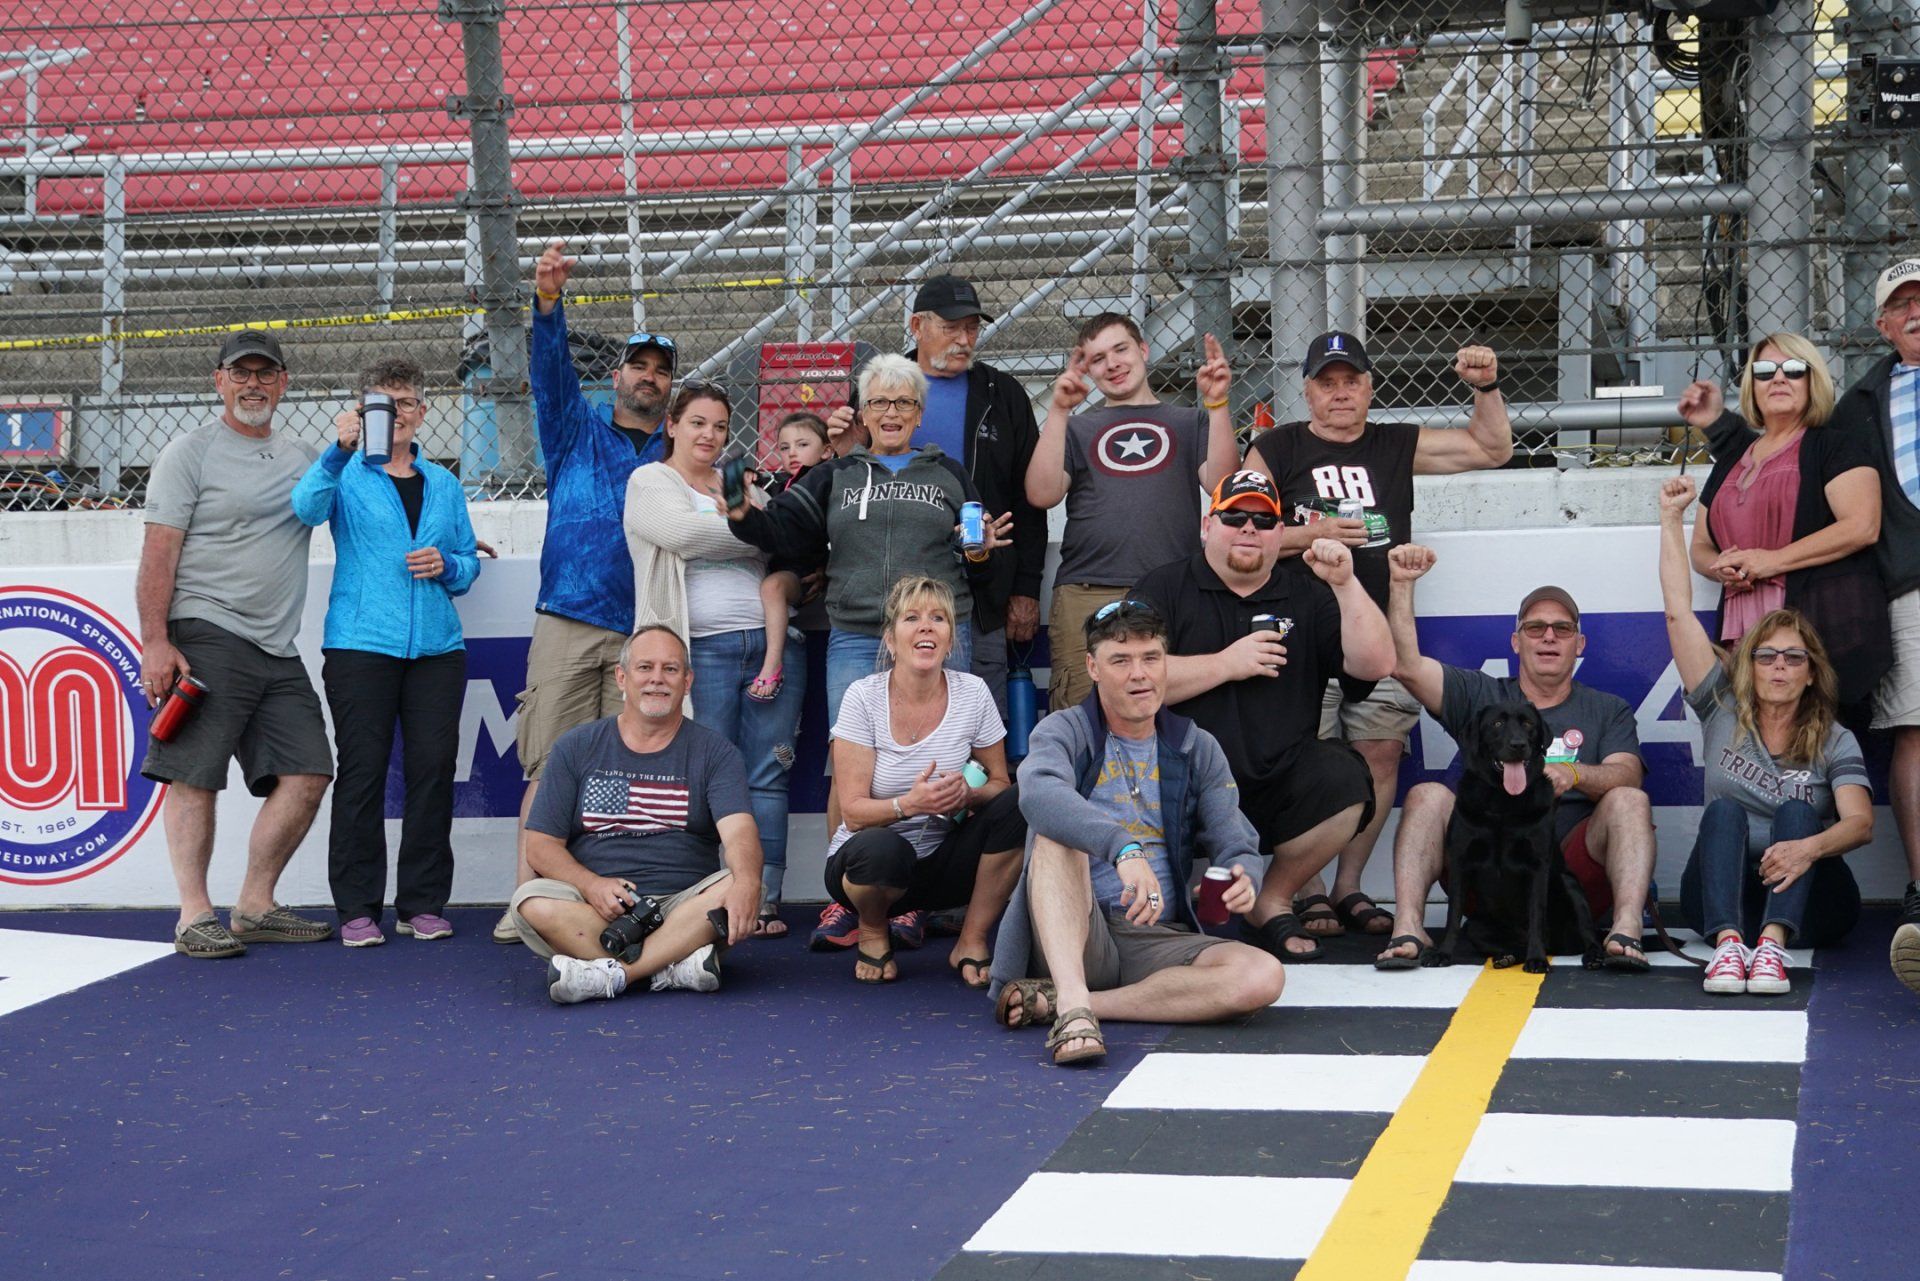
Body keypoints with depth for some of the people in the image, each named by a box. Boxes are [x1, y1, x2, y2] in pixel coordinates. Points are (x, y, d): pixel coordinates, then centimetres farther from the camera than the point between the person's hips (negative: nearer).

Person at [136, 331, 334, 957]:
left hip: (279, 649, 6)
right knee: (194, 775, -8)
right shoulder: (191, 452, 1)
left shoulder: (303, 458, 18)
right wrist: (154, 642, -15)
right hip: (207, 637, -6)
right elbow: (159, 552, -6)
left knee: (307, 773, 0)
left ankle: (255, 907, 10)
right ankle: (194, 916, -3)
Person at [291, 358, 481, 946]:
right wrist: (340, 451, -30)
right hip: (361, 643, -3)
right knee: (362, 772, -4)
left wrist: (446, 565, -3)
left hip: (436, 646, 3)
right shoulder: (348, 477, 6)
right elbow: (307, 509, -15)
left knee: (433, 769, 1)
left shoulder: (444, 485, 17)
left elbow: (470, 562, 20)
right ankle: (357, 908, 2)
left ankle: (423, 903, 10)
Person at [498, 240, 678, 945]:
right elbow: (550, 368, -4)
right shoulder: (578, 430, 13)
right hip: (568, 621, -2)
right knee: (549, 763, -6)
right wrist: (549, 299, -20)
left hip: (642, 633, 2)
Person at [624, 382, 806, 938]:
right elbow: (685, 534, -13)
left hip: (770, 643, 4)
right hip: (703, 651, -4)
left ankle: (764, 901, 2)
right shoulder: (650, 482, 6)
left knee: (767, 777, 1)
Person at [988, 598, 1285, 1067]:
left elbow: (1235, 844, 7)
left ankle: (1053, 1001, -26)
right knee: (1055, 834, -28)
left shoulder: (1197, 749, 13)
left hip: (1158, 941, 3)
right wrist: (1124, 848, -40)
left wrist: (1243, 877, -20)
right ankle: (1073, 1005, -45)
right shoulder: (1065, 732, 1)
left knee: (1264, 976, -25)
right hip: (1074, 937, -3)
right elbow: (1038, 794, -24)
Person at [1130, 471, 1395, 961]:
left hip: (1276, 786, 3)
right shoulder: (1163, 589, 8)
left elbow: (1376, 664, 2)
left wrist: (1345, 585, -8)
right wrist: (1226, 664, -8)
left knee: (1342, 779, -26)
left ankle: (1273, 903, -1)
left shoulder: (1306, 594, 14)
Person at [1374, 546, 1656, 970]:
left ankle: (1626, 930, -41)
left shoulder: (1608, 710, 18)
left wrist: (1574, 774, -24)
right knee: (1428, 796, -21)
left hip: (1573, 876, 0)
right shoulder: (1480, 696, 19)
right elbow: (1405, 665, 4)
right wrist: (1402, 585, -5)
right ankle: (1408, 927, -35)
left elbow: (1627, 775, -2)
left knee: (1629, 801, -24)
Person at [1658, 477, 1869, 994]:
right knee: (1725, 811, -25)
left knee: (1797, 812, -26)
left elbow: (1860, 822, -15)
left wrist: (1811, 846, -37)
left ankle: (1773, 943, -51)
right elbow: (1678, 613, 4)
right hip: (1722, 897, 1)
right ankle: (1728, 943, -51)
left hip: (1806, 900, -1)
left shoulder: (1835, 742, 4)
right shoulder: (1723, 711, 9)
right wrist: (1671, 518, 2)